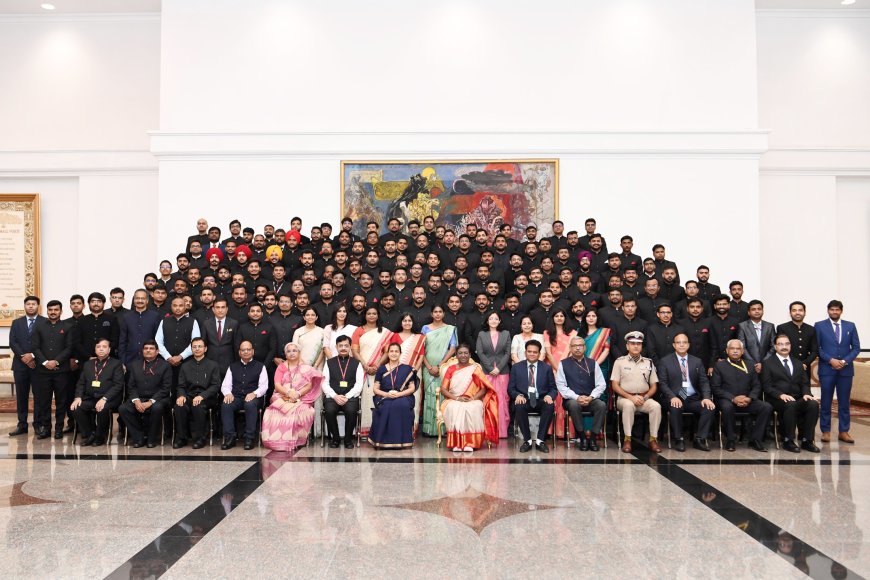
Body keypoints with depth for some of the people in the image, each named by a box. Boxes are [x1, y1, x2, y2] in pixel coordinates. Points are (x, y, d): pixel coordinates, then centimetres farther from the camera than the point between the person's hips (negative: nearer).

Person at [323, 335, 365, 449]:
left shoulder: (357, 363, 11)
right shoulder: (329, 363, 14)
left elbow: (359, 384, 3)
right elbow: (325, 383, 6)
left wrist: (347, 397, -12)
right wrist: (335, 396, -11)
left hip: (350, 397, -1)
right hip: (333, 397, 1)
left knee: (351, 410, -33)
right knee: (329, 411, -31)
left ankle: (348, 439, -9)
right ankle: (335, 438, -6)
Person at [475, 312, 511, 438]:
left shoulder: (505, 334, 10)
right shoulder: (481, 334, 9)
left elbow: (508, 353, 4)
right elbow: (480, 353, 1)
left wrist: (498, 368, -8)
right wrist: (490, 368, -9)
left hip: (502, 371, 1)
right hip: (486, 371, -1)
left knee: (502, 399, 0)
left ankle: (501, 430, 4)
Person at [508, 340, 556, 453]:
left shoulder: (547, 368, 10)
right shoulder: (516, 367, 8)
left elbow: (553, 388, 8)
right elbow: (510, 388, 6)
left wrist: (549, 396, -16)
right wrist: (518, 395, -16)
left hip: (541, 400, 1)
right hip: (524, 400, 0)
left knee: (550, 406, -33)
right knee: (519, 407, -35)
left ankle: (540, 440, -21)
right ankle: (527, 440, -19)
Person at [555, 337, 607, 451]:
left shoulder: (593, 363, 11)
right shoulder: (563, 364, 6)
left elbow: (601, 384, 7)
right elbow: (561, 386, -2)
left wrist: (591, 397, -10)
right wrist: (577, 397, -14)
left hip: (591, 399, 2)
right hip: (572, 399, -2)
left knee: (602, 405, -30)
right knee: (574, 405, -36)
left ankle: (593, 437, -17)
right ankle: (582, 437, -19)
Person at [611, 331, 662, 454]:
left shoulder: (648, 363, 14)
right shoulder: (619, 362, 6)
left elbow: (654, 386, 14)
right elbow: (615, 385, 0)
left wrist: (645, 397, -6)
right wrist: (630, 397, -12)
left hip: (644, 398, 3)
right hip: (625, 398, -2)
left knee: (656, 406, -28)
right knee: (629, 405, -36)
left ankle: (653, 440, -20)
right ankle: (627, 439, -28)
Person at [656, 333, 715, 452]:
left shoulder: (697, 361, 13)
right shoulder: (665, 361, 3)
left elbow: (704, 382, 7)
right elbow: (662, 383, -4)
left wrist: (706, 397, -12)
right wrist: (673, 397, -21)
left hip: (693, 399, 3)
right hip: (675, 398, -3)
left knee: (710, 407, -24)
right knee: (675, 408, -35)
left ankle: (699, 439, -11)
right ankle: (679, 440, -17)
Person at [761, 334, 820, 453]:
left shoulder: (798, 363, 22)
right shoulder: (768, 363, 6)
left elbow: (804, 383, 16)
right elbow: (766, 386, -2)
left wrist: (806, 394, -7)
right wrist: (781, 395, -19)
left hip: (797, 399, 4)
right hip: (778, 399, -4)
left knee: (813, 404, -26)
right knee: (790, 405, -36)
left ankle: (806, 440, -18)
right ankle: (788, 441, -22)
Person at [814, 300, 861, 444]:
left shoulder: (850, 326, 9)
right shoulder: (819, 326, 2)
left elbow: (856, 347, 5)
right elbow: (816, 348, -2)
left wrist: (845, 361, -10)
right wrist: (831, 360, -13)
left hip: (846, 369, 2)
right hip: (827, 369, -2)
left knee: (844, 402, 6)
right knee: (826, 402, 2)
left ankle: (843, 432, 13)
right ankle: (826, 431, 9)